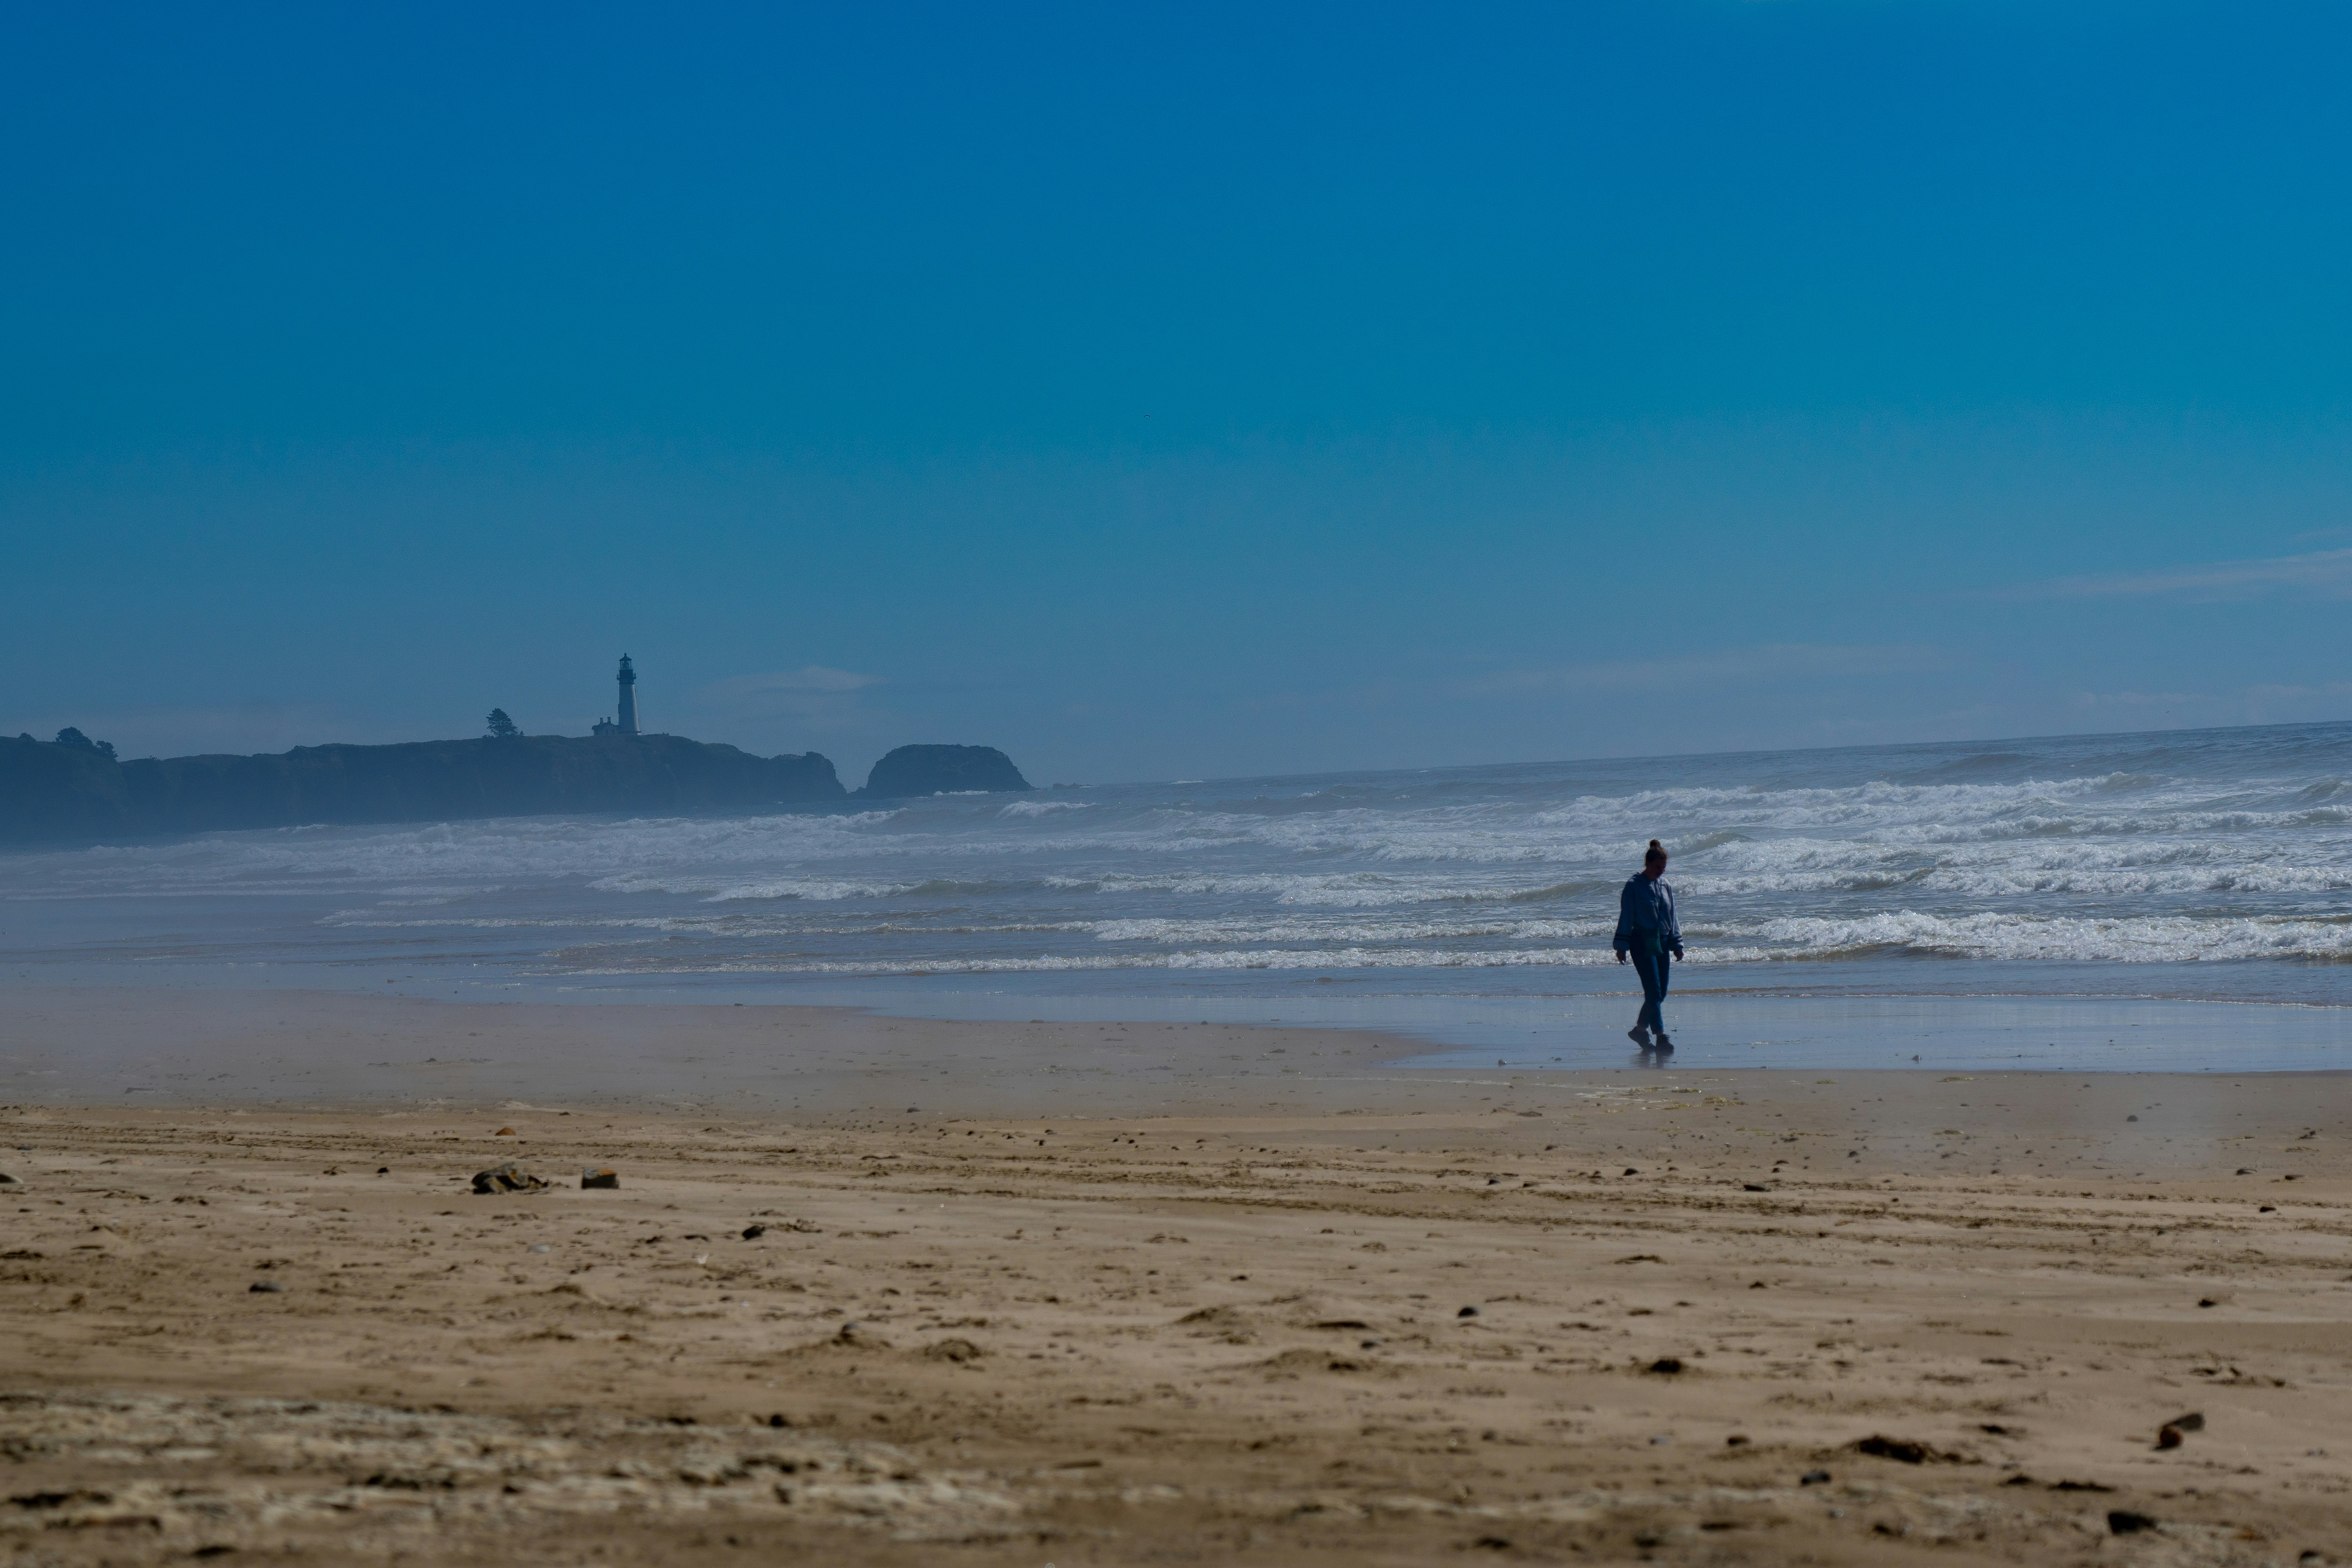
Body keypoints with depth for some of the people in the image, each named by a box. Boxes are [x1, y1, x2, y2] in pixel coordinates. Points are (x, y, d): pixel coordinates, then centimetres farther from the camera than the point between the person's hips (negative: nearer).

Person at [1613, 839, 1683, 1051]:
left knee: (1660, 993, 7)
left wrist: (1677, 944, 15)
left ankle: (1640, 1029, 21)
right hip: (1642, 944, -6)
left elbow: (1672, 916, 18)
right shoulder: (1634, 886, -6)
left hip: (1662, 944, 6)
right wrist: (1621, 946, -8)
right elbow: (1626, 917, -6)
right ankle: (1660, 1037, -12)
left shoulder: (1665, 885, 11)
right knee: (1654, 992, -12)